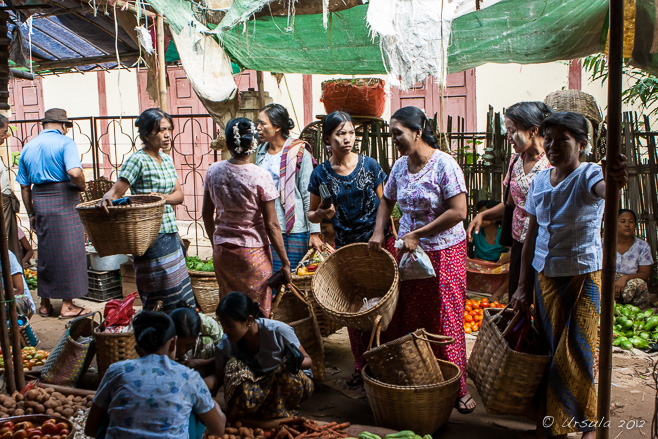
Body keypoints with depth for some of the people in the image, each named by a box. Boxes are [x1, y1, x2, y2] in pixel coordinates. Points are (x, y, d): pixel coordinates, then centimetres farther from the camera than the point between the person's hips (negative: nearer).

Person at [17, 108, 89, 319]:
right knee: (68, 252, 2)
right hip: (64, 200, -6)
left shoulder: (28, 147, 13)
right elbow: (75, 173, -23)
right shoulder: (65, 142, -6)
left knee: (45, 253, 15)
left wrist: (31, 214, 19)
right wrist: (82, 186, -3)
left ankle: (45, 304, 23)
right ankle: (67, 305, 5)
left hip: (39, 202, 6)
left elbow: (24, 186, 14)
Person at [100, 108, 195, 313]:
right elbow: (116, 191, -16)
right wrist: (107, 198, -39)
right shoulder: (137, 160, -11)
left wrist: (163, 197, -14)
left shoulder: (166, 159, 12)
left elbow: (179, 194, 7)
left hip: (170, 234, 8)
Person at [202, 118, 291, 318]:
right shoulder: (260, 176, -16)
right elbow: (271, 224, -14)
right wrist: (285, 262, -6)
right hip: (253, 251, -4)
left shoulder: (213, 171, -4)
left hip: (221, 251, 4)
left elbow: (207, 214, 6)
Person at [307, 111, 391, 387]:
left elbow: (383, 205, 4)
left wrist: (382, 238, -4)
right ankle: (361, 366, 20)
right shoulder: (321, 174, -1)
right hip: (346, 247, 1)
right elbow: (312, 214, 7)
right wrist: (323, 214, -15)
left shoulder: (369, 166, -2)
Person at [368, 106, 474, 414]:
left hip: (444, 253, -6)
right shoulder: (400, 167, 5)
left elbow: (458, 211, -20)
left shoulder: (444, 164, -15)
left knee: (445, 319, 1)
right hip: (409, 251, 6)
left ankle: (457, 388, 15)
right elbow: (387, 201, 21)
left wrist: (417, 234, -18)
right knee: (406, 318, 8)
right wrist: (379, 232, 4)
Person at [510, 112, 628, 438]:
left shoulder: (588, 174, -13)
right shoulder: (540, 181, 4)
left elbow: (603, 188, -39)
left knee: (578, 352, 0)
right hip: (544, 276, 5)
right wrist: (523, 285, 9)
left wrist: (616, 182, -64)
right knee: (547, 349, 13)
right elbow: (532, 234, 9)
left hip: (583, 276, -5)